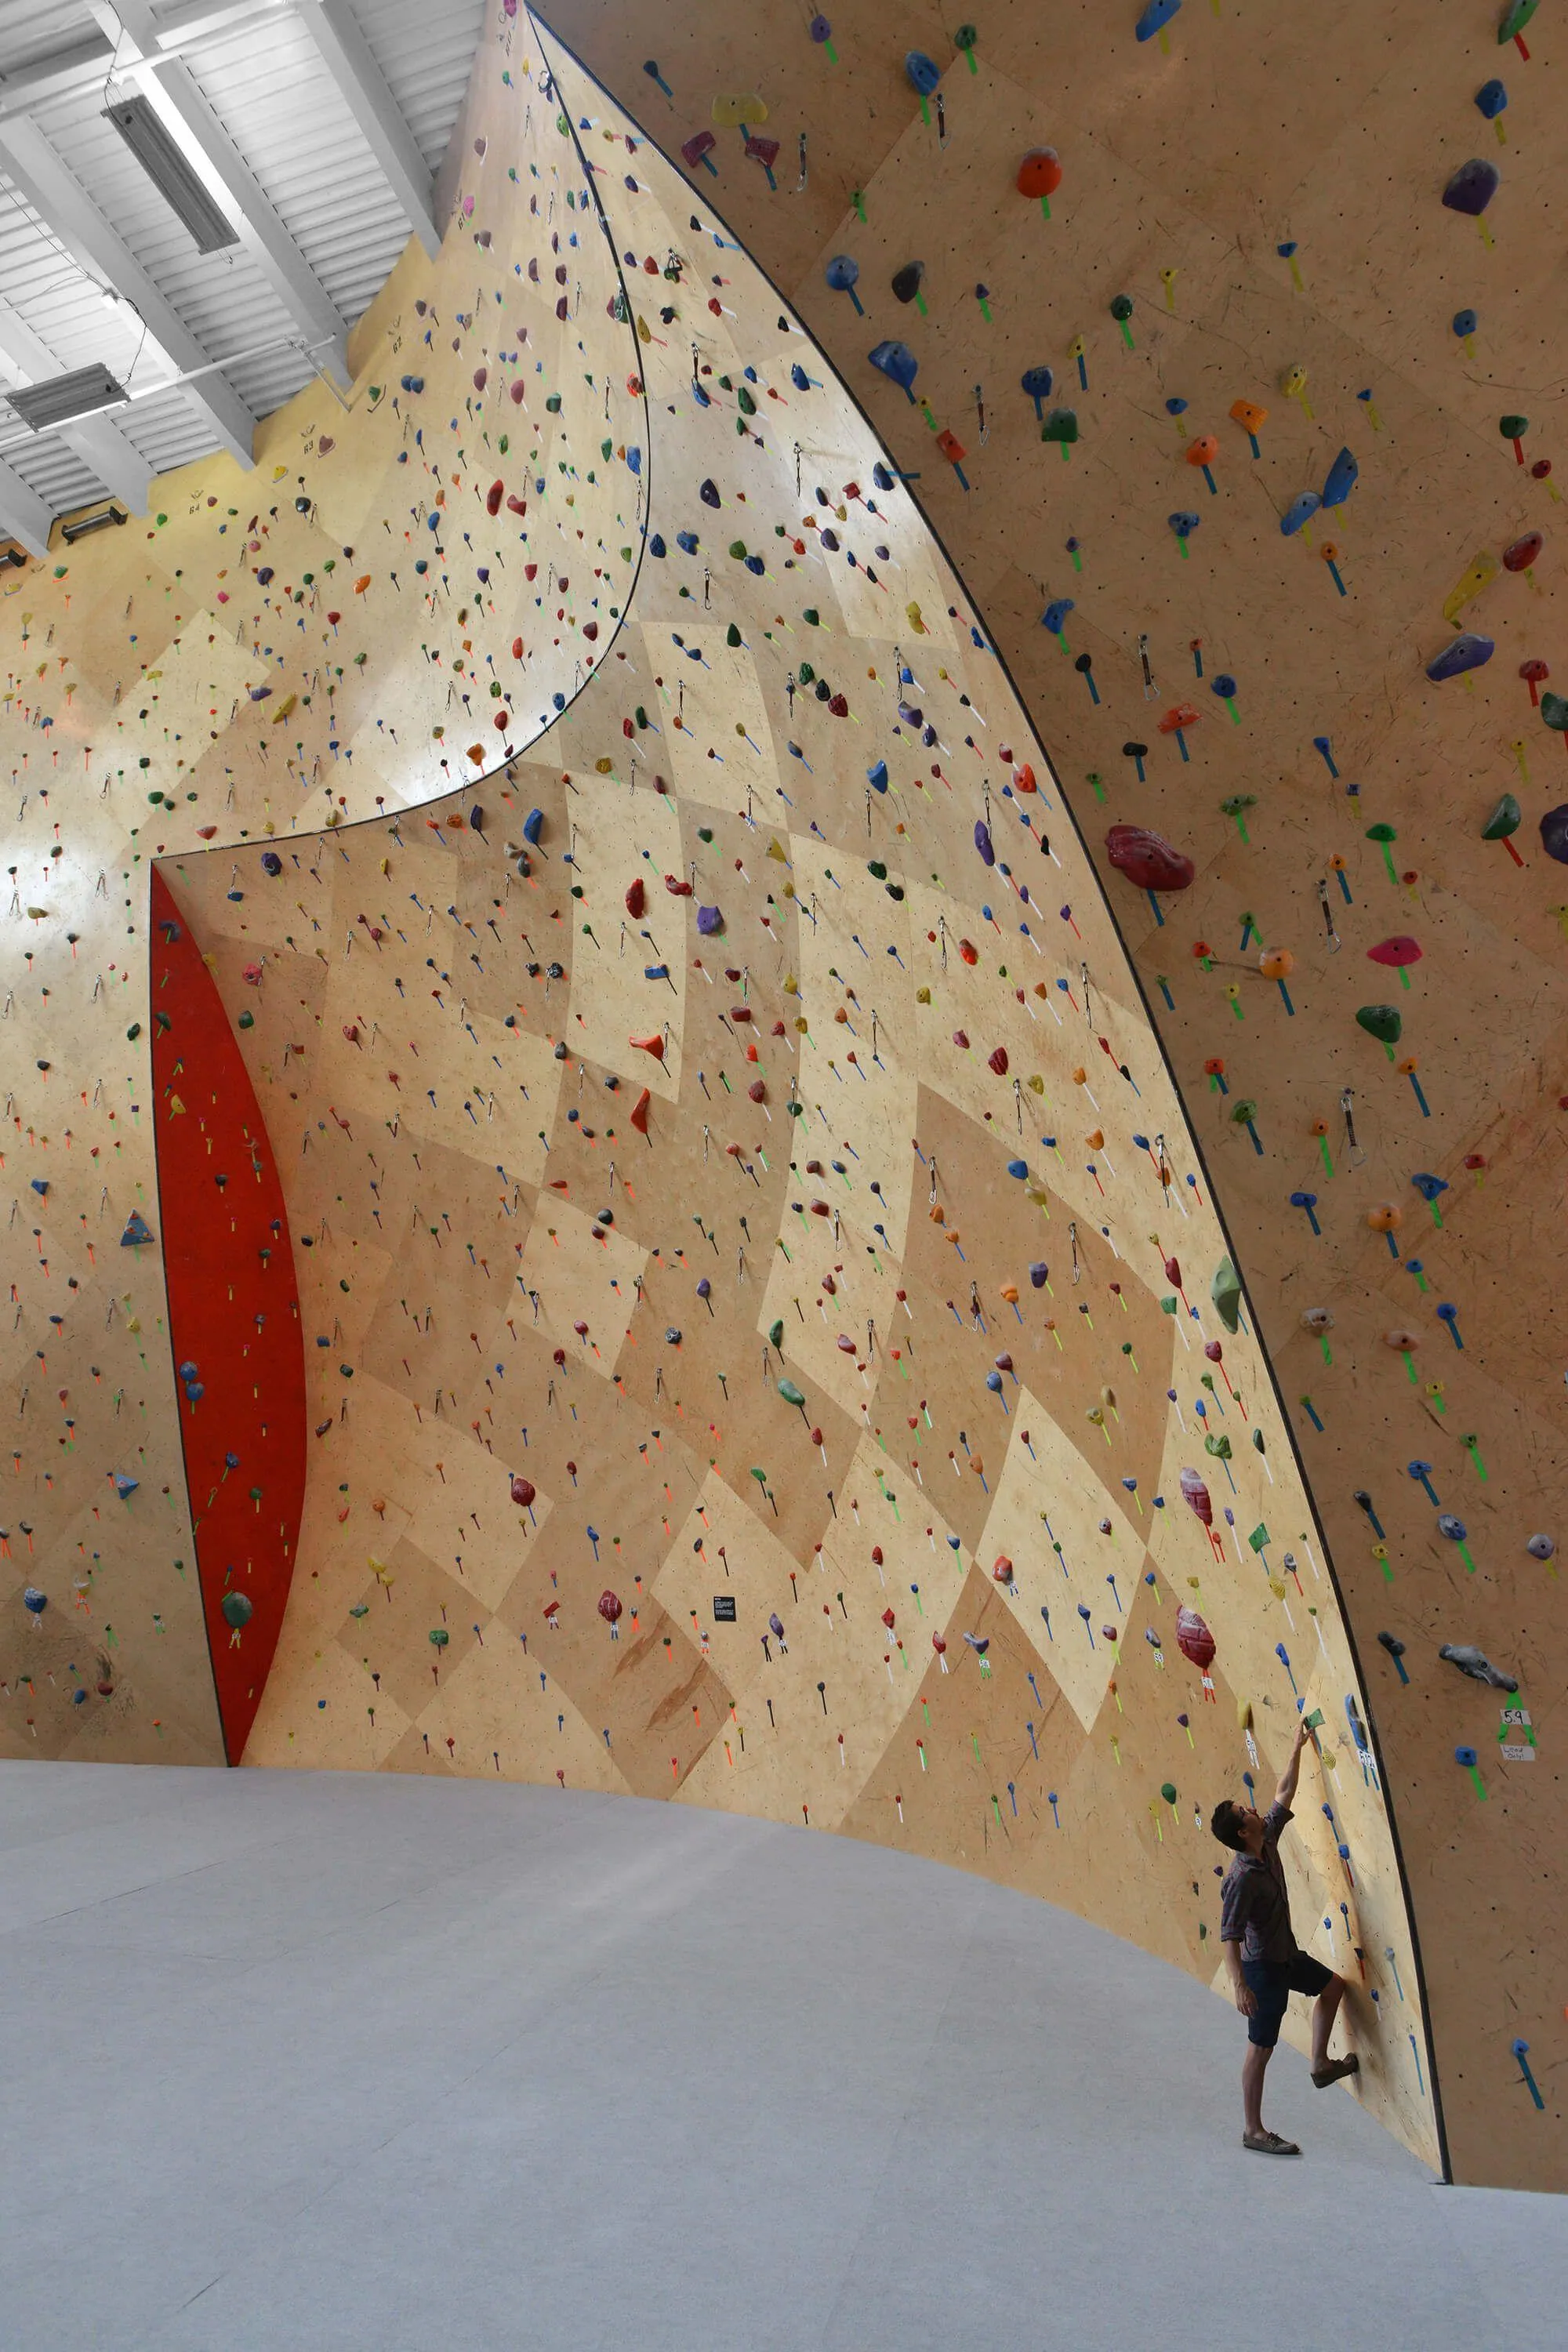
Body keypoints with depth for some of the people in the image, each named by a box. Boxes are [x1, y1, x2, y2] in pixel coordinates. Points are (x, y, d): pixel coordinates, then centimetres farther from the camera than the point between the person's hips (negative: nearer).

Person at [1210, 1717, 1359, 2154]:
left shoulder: (1268, 1841, -7)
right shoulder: (1242, 1879, -31)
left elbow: (1284, 1794, 2)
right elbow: (1229, 1936, -29)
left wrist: (1298, 1748, 2)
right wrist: (1239, 1987, -30)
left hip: (1286, 1954, 9)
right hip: (1263, 1966, -9)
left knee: (1333, 1985, 27)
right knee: (1260, 2048, 3)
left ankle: (1321, 2064, 41)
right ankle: (1253, 2131, 17)